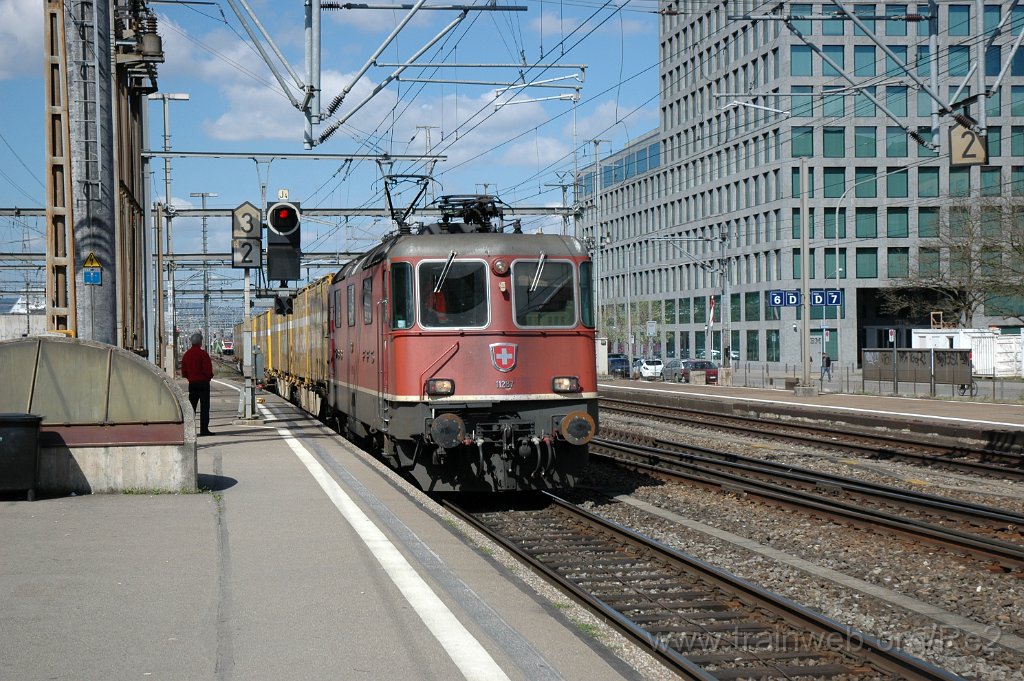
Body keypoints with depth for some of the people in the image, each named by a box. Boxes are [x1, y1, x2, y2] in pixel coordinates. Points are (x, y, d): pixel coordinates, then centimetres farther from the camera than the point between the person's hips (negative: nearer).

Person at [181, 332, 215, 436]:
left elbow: (183, 370, 12)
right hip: (203, 382, -6)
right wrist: (209, 376, 3)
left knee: (191, 406, 12)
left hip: (192, 383, 6)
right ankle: (204, 429, -9)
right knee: (204, 406, -5)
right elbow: (207, 369, -15)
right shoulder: (202, 353, -13)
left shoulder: (187, 354, 8)